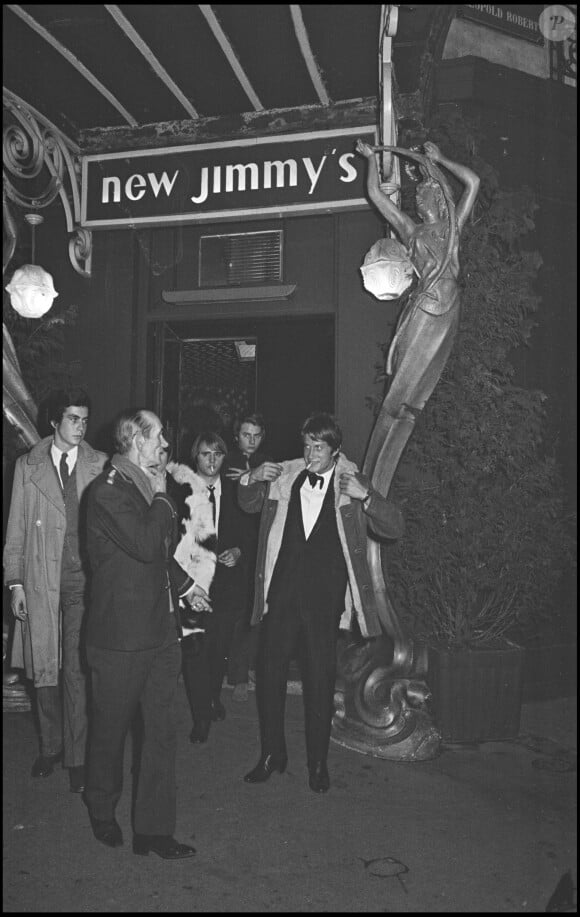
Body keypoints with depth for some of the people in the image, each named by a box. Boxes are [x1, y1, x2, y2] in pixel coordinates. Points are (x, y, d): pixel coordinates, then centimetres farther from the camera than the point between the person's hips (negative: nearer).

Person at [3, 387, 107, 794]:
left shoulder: (101, 466, 2)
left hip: (84, 580, -2)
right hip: (40, 581, 2)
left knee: (76, 671, -1)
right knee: (43, 669, 10)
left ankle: (77, 756, 12)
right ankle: (51, 746, 30)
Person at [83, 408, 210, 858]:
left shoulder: (150, 488, 12)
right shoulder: (107, 492, -15)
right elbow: (145, 545, -27)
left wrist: (183, 583, 18)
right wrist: (160, 496, -15)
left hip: (161, 631, 7)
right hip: (120, 635, -7)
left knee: (162, 731, 7)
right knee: (111, 729, 12)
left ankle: (154, 829, 17)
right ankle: (102, 813, 35)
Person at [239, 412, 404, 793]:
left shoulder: (353, 483, -1)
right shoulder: (284, 475, 4)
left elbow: (395, 528, -6)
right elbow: (250, 505, 22)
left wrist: (365, 497, -22)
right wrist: (251, 480, 0)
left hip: (324, 600, -2)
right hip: (281, 593, 2)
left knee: (321, 681, 5)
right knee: (270, 674, 7)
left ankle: (318, 762, 23)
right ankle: (272, 754, 25)